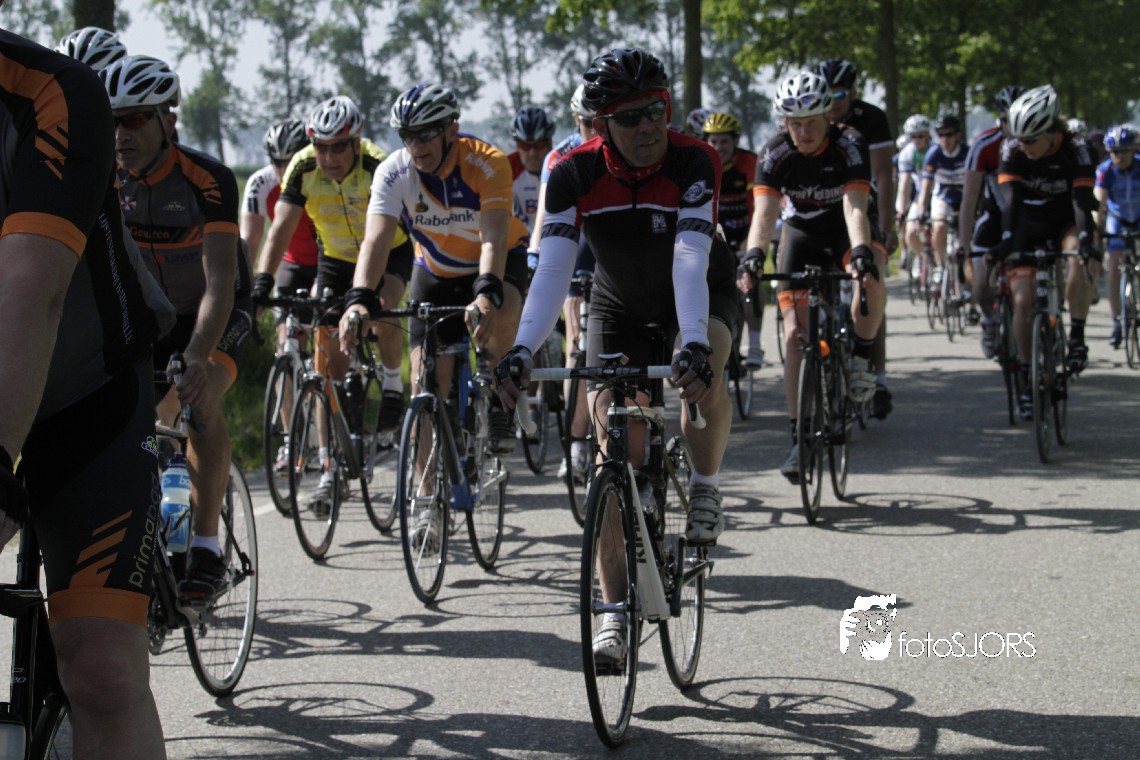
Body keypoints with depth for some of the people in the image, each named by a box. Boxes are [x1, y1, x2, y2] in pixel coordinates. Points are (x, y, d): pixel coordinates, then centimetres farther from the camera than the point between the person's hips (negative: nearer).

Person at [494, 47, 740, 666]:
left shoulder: (693, 163, -30)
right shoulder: (575, 174, -25)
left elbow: (689, 261, -41)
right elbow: (552, 267, -32)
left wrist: (695, 344, -56)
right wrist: (522, 351, -46)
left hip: (703, 294, -2)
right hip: (619, 306, 2)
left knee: (700, 379, -35)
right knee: (614, 443, -10)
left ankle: (706, 486, -3)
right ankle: (615, 609, -3)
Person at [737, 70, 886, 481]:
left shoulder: (849, 145, -25)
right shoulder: (775, 154, -20)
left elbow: (855, 205, -37)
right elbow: (764, 210, -32)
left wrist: (861, 253, -55)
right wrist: (754, 255, -51)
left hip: (846, 231, -2)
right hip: (803, 233, 2)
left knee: (870, 278, -37)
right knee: (794, 333, -9)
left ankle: (861, 358, -13)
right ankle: (799, 436, -4)